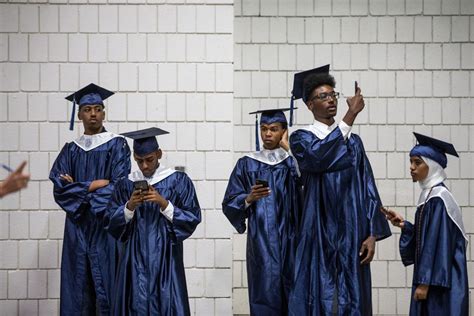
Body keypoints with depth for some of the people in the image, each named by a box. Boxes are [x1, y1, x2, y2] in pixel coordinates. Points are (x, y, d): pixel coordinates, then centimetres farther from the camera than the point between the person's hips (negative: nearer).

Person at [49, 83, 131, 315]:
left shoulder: (116, 145, 1)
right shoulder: (70, 150, 13)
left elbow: (119, 187, -9)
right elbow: (59, 187, 1)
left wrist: (78, 189, -6)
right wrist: (93, 185, -10)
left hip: (106, 225, -4)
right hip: (77, 227, 4)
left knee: (106, 287, -6)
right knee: (78, 290, 2)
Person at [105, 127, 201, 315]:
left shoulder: (178, 181, 0)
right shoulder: (126, 184, 8)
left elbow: (193, 219, -3)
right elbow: (110, 223, 5)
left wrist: (164, 204, -15)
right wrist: (129, 206, -12)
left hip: (165, 258, -2)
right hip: (136, 258, 2)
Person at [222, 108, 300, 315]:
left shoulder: (294, 162, 9)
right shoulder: (247, 164, 8)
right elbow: (229, 204, 5)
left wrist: (289, 149, -12)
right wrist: (249, 199, -14)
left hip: (289, 241, 0)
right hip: (260, 242, 0)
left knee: (291, 298, -1)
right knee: (265, 296, -5)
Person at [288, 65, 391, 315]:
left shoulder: (353, 141, 14)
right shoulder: (301, 139, 3)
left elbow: (368, 189, 9)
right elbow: (319, 157, -21)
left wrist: (373, 234, -2)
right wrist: (351, 115, -20)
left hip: (351, 236, 3)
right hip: (319, 236, -3)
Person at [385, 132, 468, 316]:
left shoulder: (439, 199, -15)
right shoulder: (428, 196, 13)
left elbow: (439, 243, -20)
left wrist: (425, 283, -20)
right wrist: (405, 225, 2)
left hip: (440, 281, -9)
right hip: (430, 278, 9)